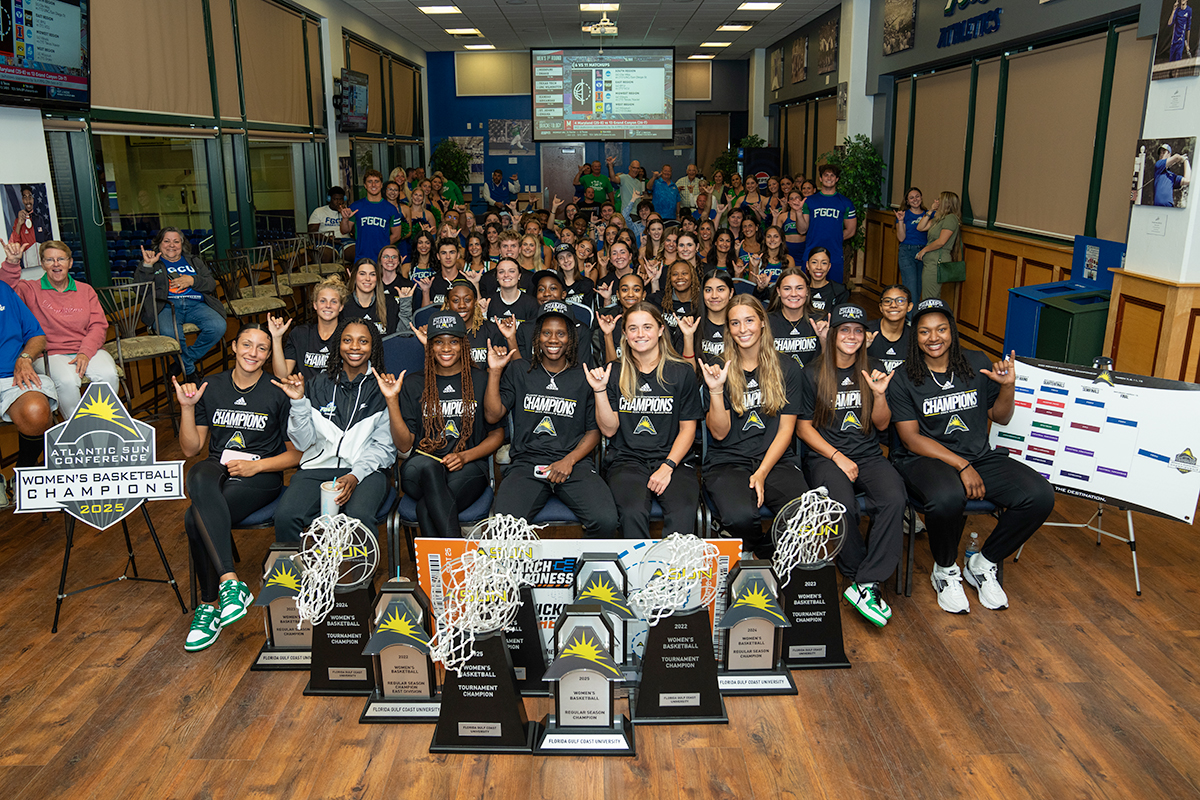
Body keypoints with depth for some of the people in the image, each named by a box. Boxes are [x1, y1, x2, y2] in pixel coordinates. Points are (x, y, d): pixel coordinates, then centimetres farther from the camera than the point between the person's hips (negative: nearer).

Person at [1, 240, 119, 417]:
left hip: (88, 351, 2)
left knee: (108, 374, -29)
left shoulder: (86, 290, 15)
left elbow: (98, 325, 6)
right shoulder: (31, 290, 9)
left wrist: (85, 352, -10)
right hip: (50, 354, -2)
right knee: (67, 381, -34)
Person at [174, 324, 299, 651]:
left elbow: (296, 454, 1)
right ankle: (230, 581, -41)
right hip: (217, 469, 3)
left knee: (196, 517, -30)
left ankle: (209, 605, -16)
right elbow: (190, 449, 10)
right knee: (199, 478, -36)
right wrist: (187, 407, -4)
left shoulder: (278, 394, -1)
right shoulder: (211, 388, 9)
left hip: (261, 476, -3)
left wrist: (256, 465, -12)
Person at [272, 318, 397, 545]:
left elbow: (385, 447, 1)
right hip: (318, 466, 2)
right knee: (285, 516, -26)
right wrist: (298, 402, -7)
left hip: (366, 469, -2)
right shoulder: (319, 385, 11)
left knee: (359, 517, -33)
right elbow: (304, 442, 7)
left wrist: (356, 476, -14)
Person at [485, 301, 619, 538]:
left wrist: (569, 460, -6)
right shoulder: (518, 372, 14)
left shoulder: (585, 377, 11)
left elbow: (595, 430, 10)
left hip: (575, 463, 0)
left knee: (606, 520, -26)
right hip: (526, 463, 0)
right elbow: (493, 415, 6)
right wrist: (495, 371, -2)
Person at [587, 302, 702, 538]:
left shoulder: (681, 372, 7)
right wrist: (600, 390, -10)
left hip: (672, 459, 0)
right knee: (634, 512, -31)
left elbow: (688, 428, 6)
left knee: (683, 514, -30)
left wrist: (668, 466, -8)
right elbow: (609, 429, 4)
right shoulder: (614, 373, 8)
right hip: (626, 460, 0)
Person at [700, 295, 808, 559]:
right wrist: (715, 390, -17)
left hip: (774, 459, 1)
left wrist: (762, 473, -8)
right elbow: (720, 433, -2)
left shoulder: (787, 369, 9)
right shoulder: (717, 369, 5)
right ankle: (766, 554, 2)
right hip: (727, 461, -1)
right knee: (740, 516, -34)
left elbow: (786, 429, 5)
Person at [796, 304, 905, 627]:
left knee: (894, 500, -30)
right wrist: (837, 456, -9)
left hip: (869, 455, 3)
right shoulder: (813, 374, 3)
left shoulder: (873, 370, 12)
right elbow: (804, 426, 2)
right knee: (842, 507, -34)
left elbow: (881, 424, 11)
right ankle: (859, 575, -10)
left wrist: (880, 394, -8)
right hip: (825, 456, -2)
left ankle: (866, 584, -24)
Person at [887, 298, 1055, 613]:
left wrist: (1008, 386, -6)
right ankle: (946, 571, -5)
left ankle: (983, 564, 4)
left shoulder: (978, 364, 7)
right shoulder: (903, 379, -4)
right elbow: (911, 438, -9)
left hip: (979, 456, 5)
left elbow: (1000, 418, 15)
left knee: (1040, 496, -19)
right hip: (925, 458, -4)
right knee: (947, 499, -39)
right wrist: (961, 466, -18)